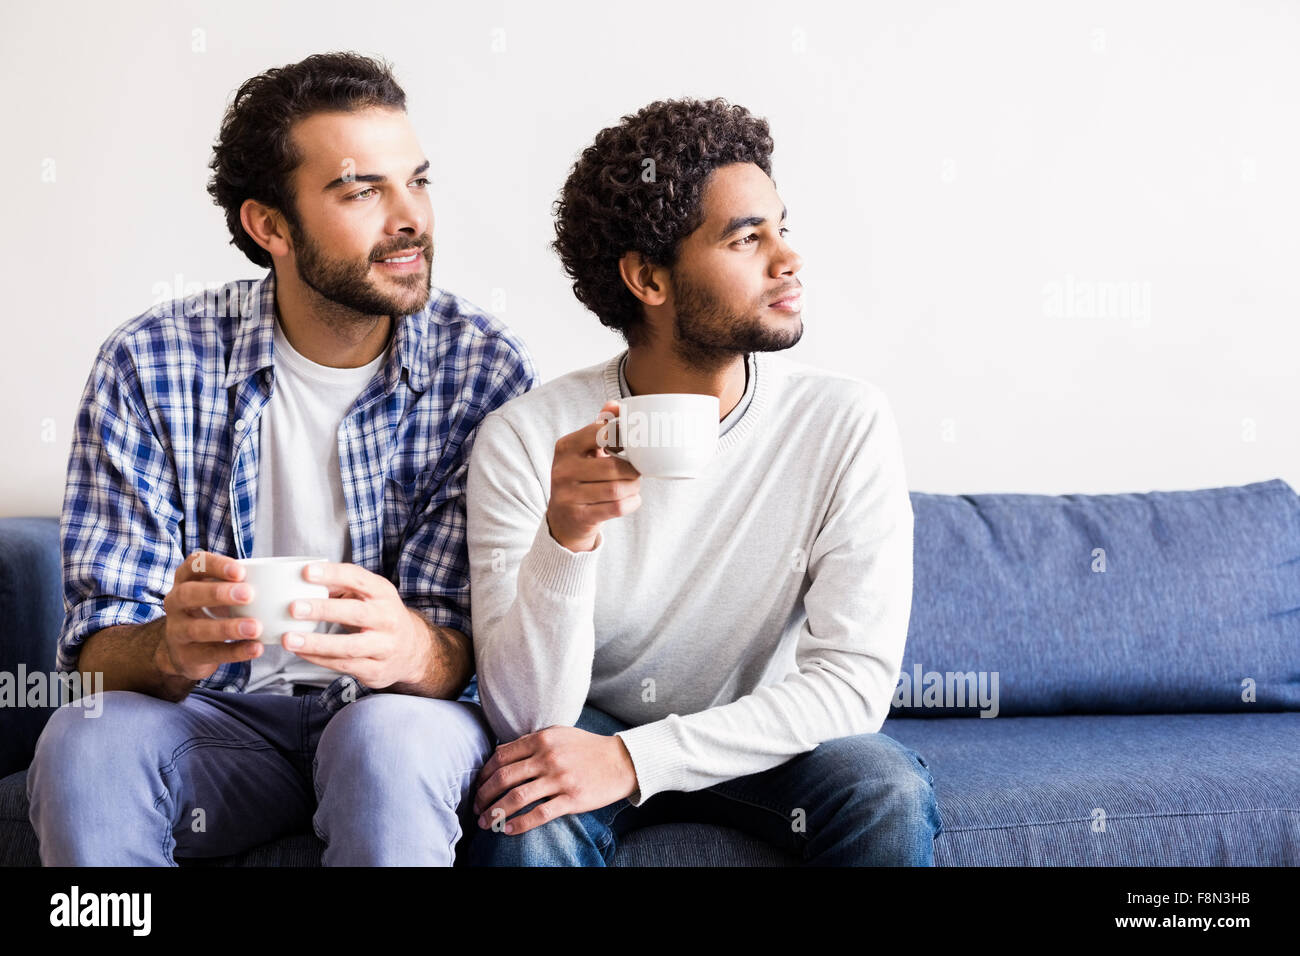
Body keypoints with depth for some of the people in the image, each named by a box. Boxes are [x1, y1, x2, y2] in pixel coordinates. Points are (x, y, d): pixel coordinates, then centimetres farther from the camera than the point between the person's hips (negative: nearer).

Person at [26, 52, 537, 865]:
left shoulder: (486, 372, -10)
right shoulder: (149, 367, -8)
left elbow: (469, 648, -11)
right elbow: (100, 647, -9)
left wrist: (415, 650, -37)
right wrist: (172, 649, -34)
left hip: (404, 712, -1)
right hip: (222, 715, 2)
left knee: (391, 739, -35)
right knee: (83, 745, -29)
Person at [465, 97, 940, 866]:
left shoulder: (847, 423, -16)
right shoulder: (525, 439, -17)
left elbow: (857, 678, -19)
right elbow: (528, 720, -22)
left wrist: (638, 759, -28)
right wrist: (565, 538, -41)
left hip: (768, 739, 2)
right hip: (589, 734, -1)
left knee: (889, 792, -28)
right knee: (529, 815, -33)